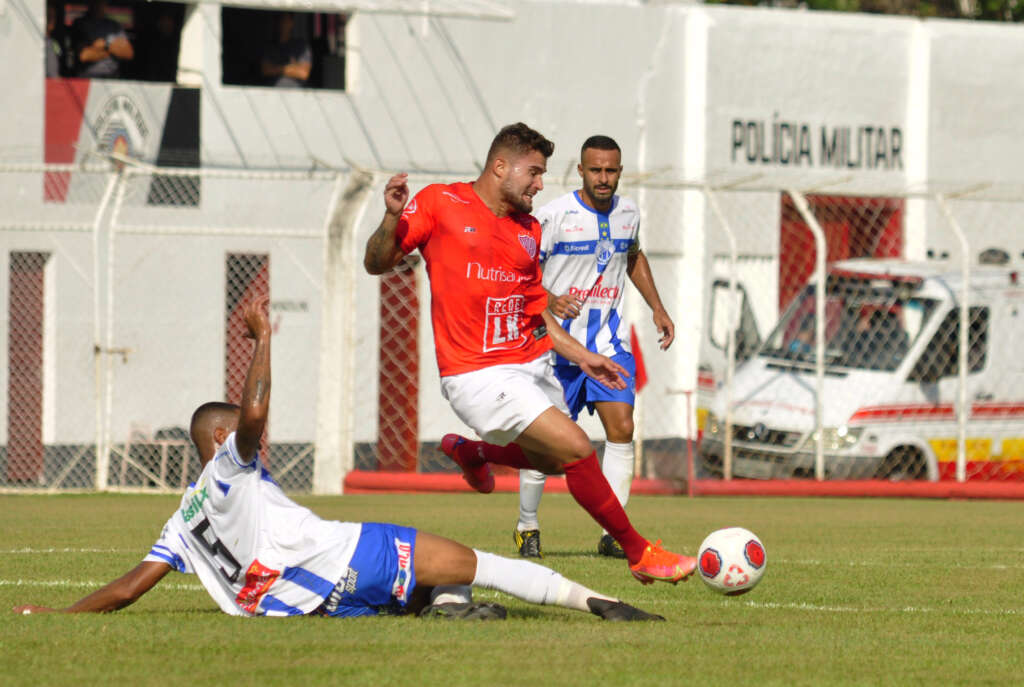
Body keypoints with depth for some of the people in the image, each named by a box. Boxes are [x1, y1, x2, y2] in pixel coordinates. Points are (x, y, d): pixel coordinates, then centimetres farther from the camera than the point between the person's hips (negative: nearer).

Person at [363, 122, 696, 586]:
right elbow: (376, 264, -4)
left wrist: (581, 356, 16)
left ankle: (469, 451, 46)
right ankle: (639, 554, -3)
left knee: (554, 461, 20)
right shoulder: (441, 203, -5)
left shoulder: (529, 230, 13)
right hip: (478, 375, -8)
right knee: (576, 449, -16)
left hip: (531, 367, 8)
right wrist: (392, 218, -22)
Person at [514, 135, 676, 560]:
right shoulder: (555, 215, -13)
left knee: (621, 428, -10)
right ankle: (527, 527, 19)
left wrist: (657, 308, 18)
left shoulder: (627, 213, 4)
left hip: (609, 338, 4)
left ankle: (613, 534, -7)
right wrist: (549, 301, -27)